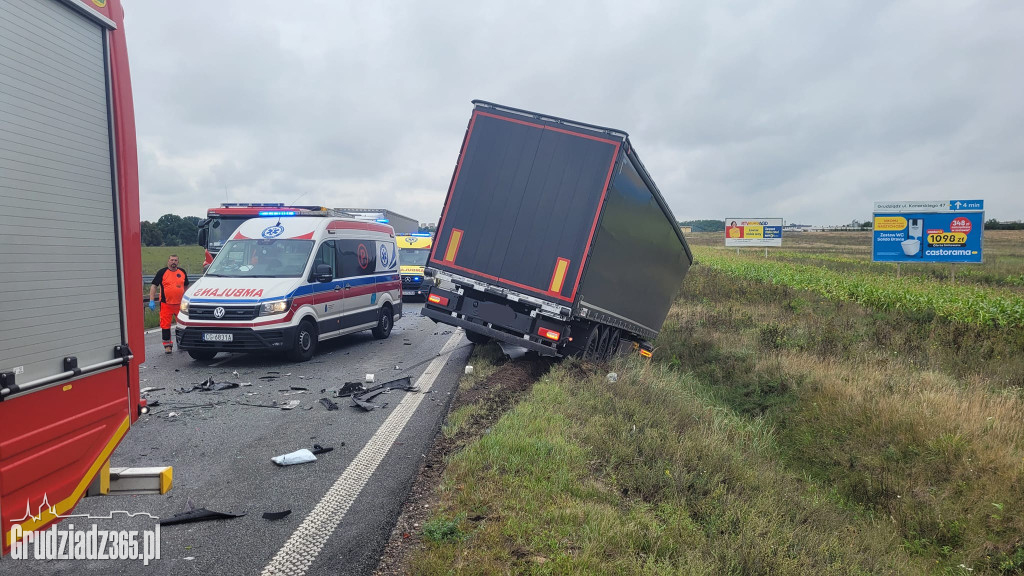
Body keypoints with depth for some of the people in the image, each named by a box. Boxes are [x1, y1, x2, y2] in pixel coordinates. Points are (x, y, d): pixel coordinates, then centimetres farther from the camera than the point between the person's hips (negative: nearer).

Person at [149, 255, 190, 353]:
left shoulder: (182, 272, 11)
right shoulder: (162, 272, 1)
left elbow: (186, 286, 22)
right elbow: (154, 286, 1)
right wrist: (152, 301, -7)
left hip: (180, 304, 3)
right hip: (166, 304, -2)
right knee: (165, 324, 0)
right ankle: (167, 345, 10)